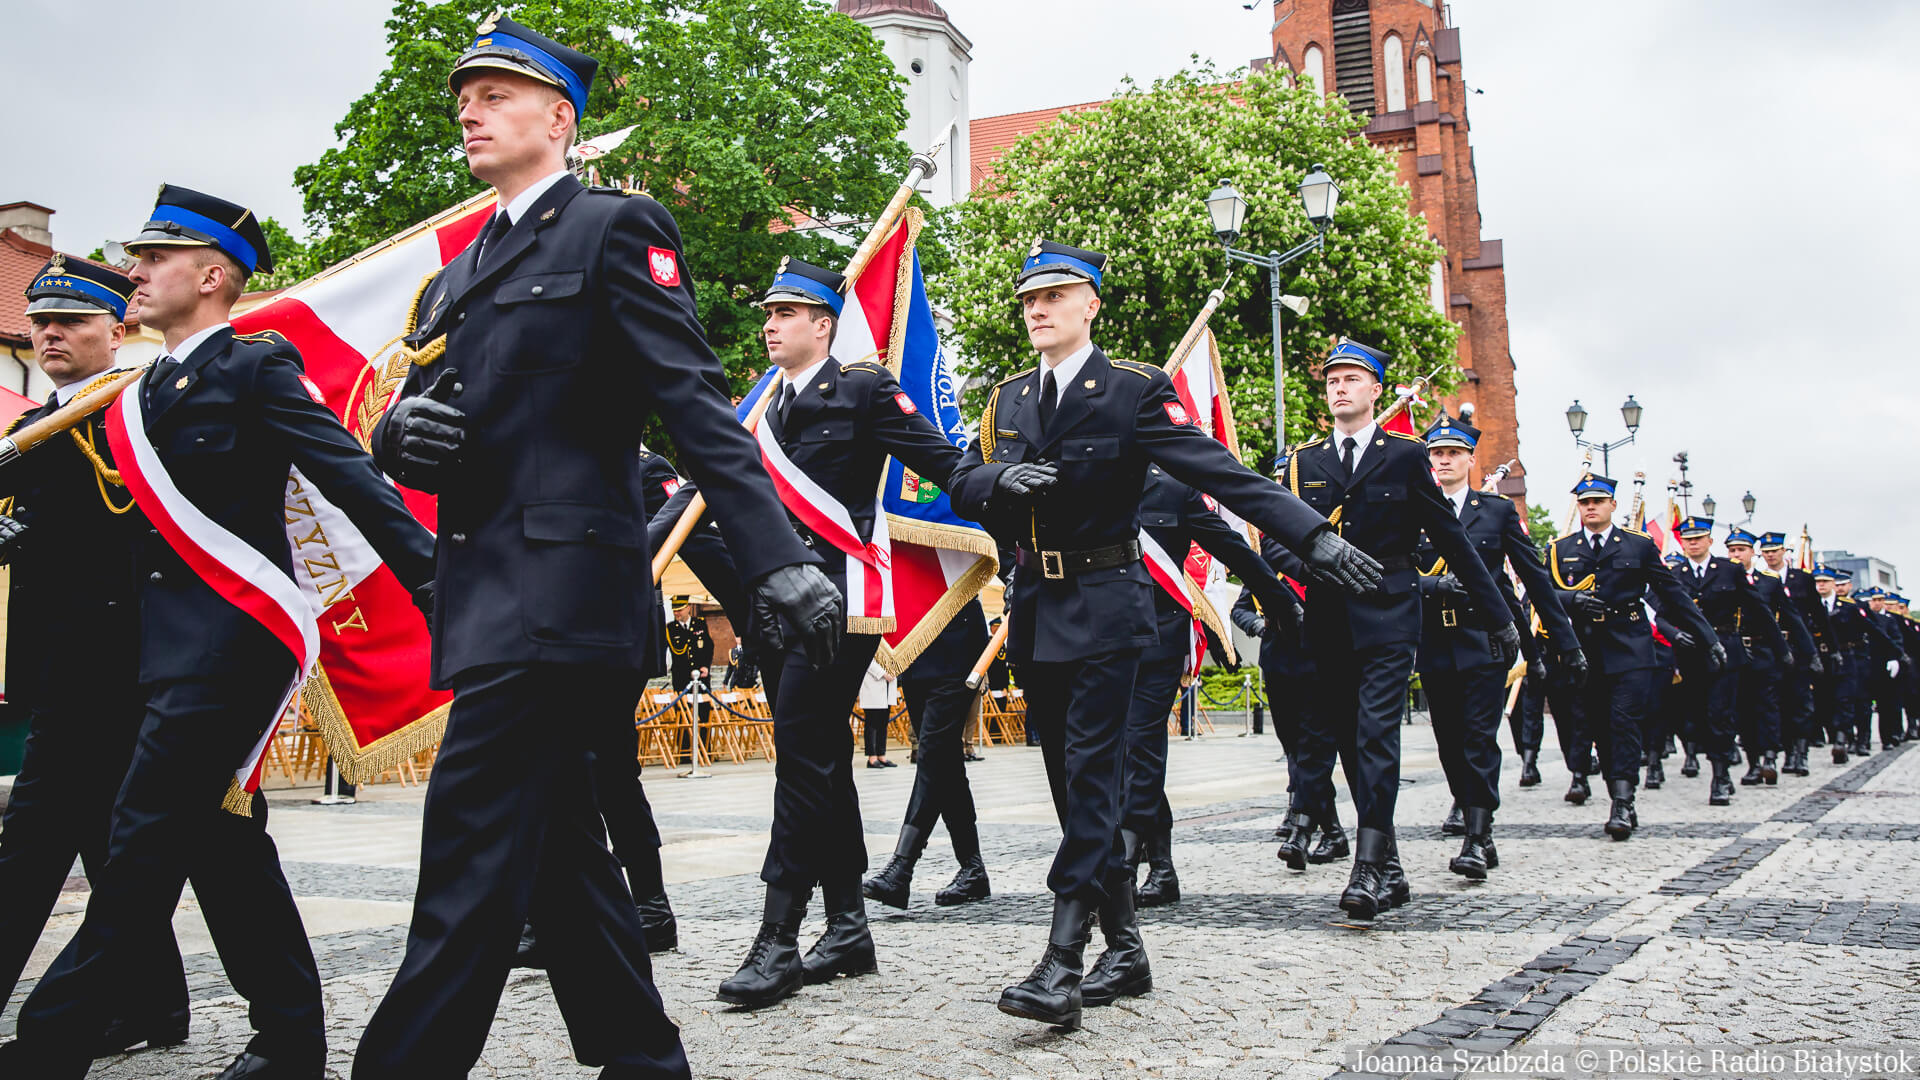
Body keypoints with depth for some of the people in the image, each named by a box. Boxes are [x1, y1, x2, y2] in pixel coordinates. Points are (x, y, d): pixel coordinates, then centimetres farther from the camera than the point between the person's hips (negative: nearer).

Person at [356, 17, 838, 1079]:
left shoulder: (613, 227, -1)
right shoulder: (454, 278, 22)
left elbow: (693, 404, -11)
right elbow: (405, 433, 21)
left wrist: (776, 558, -20)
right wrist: (400, 430, -4)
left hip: (561, 585, -8)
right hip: (487, 594, 9)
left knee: (469, 858, -10)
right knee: (557, 849, 14)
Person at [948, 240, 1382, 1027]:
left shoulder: (1133, 391, -4)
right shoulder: (1007, 399, 13)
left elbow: (1221, 472, -11)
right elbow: (963, 489, 8)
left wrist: (1315, 536, -20)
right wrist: (1001, 477, -16)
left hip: (1102, 606, -6)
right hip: (1033, 612, 6)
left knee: (1093, 772, -10)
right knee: (1070, 778, 8)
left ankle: (1063, 962, -10)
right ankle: (1124, 949, 19)